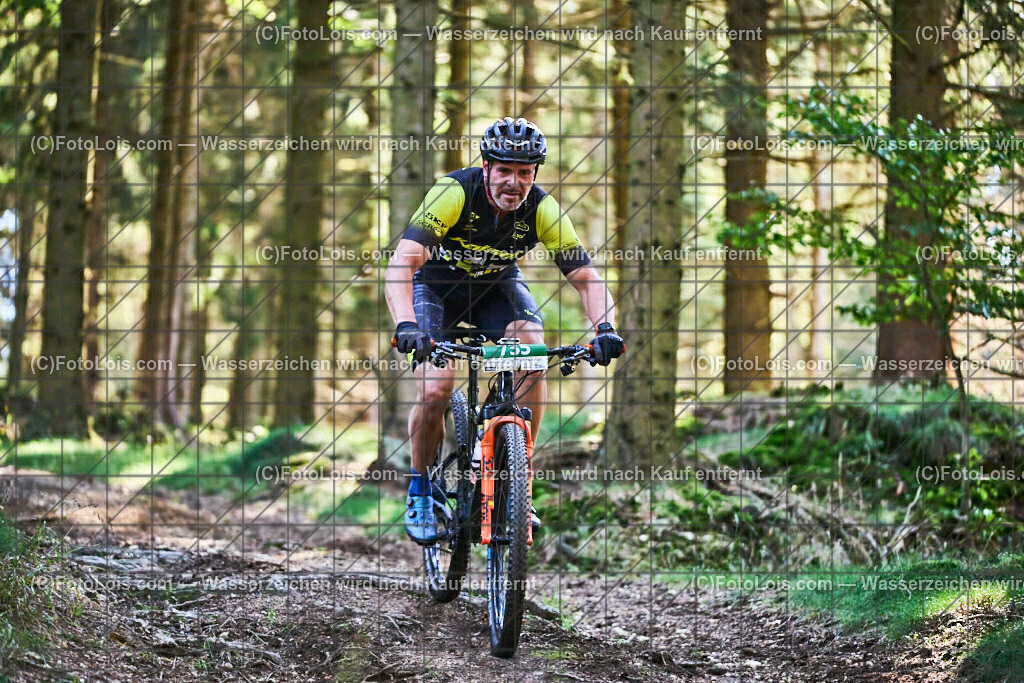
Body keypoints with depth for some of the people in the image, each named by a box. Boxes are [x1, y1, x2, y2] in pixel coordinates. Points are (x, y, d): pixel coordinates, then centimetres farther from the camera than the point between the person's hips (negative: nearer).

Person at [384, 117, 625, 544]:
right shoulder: (454, 193, -33)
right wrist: (406, 326, -58)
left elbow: (586, 277, -23)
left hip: (497, 285, 3)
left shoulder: (542, 209, -23)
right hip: (438, 284, -3)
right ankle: (419, 490, 5)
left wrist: (604, 327, -43)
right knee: (434, 392, -22)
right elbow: (401, 264, -41)